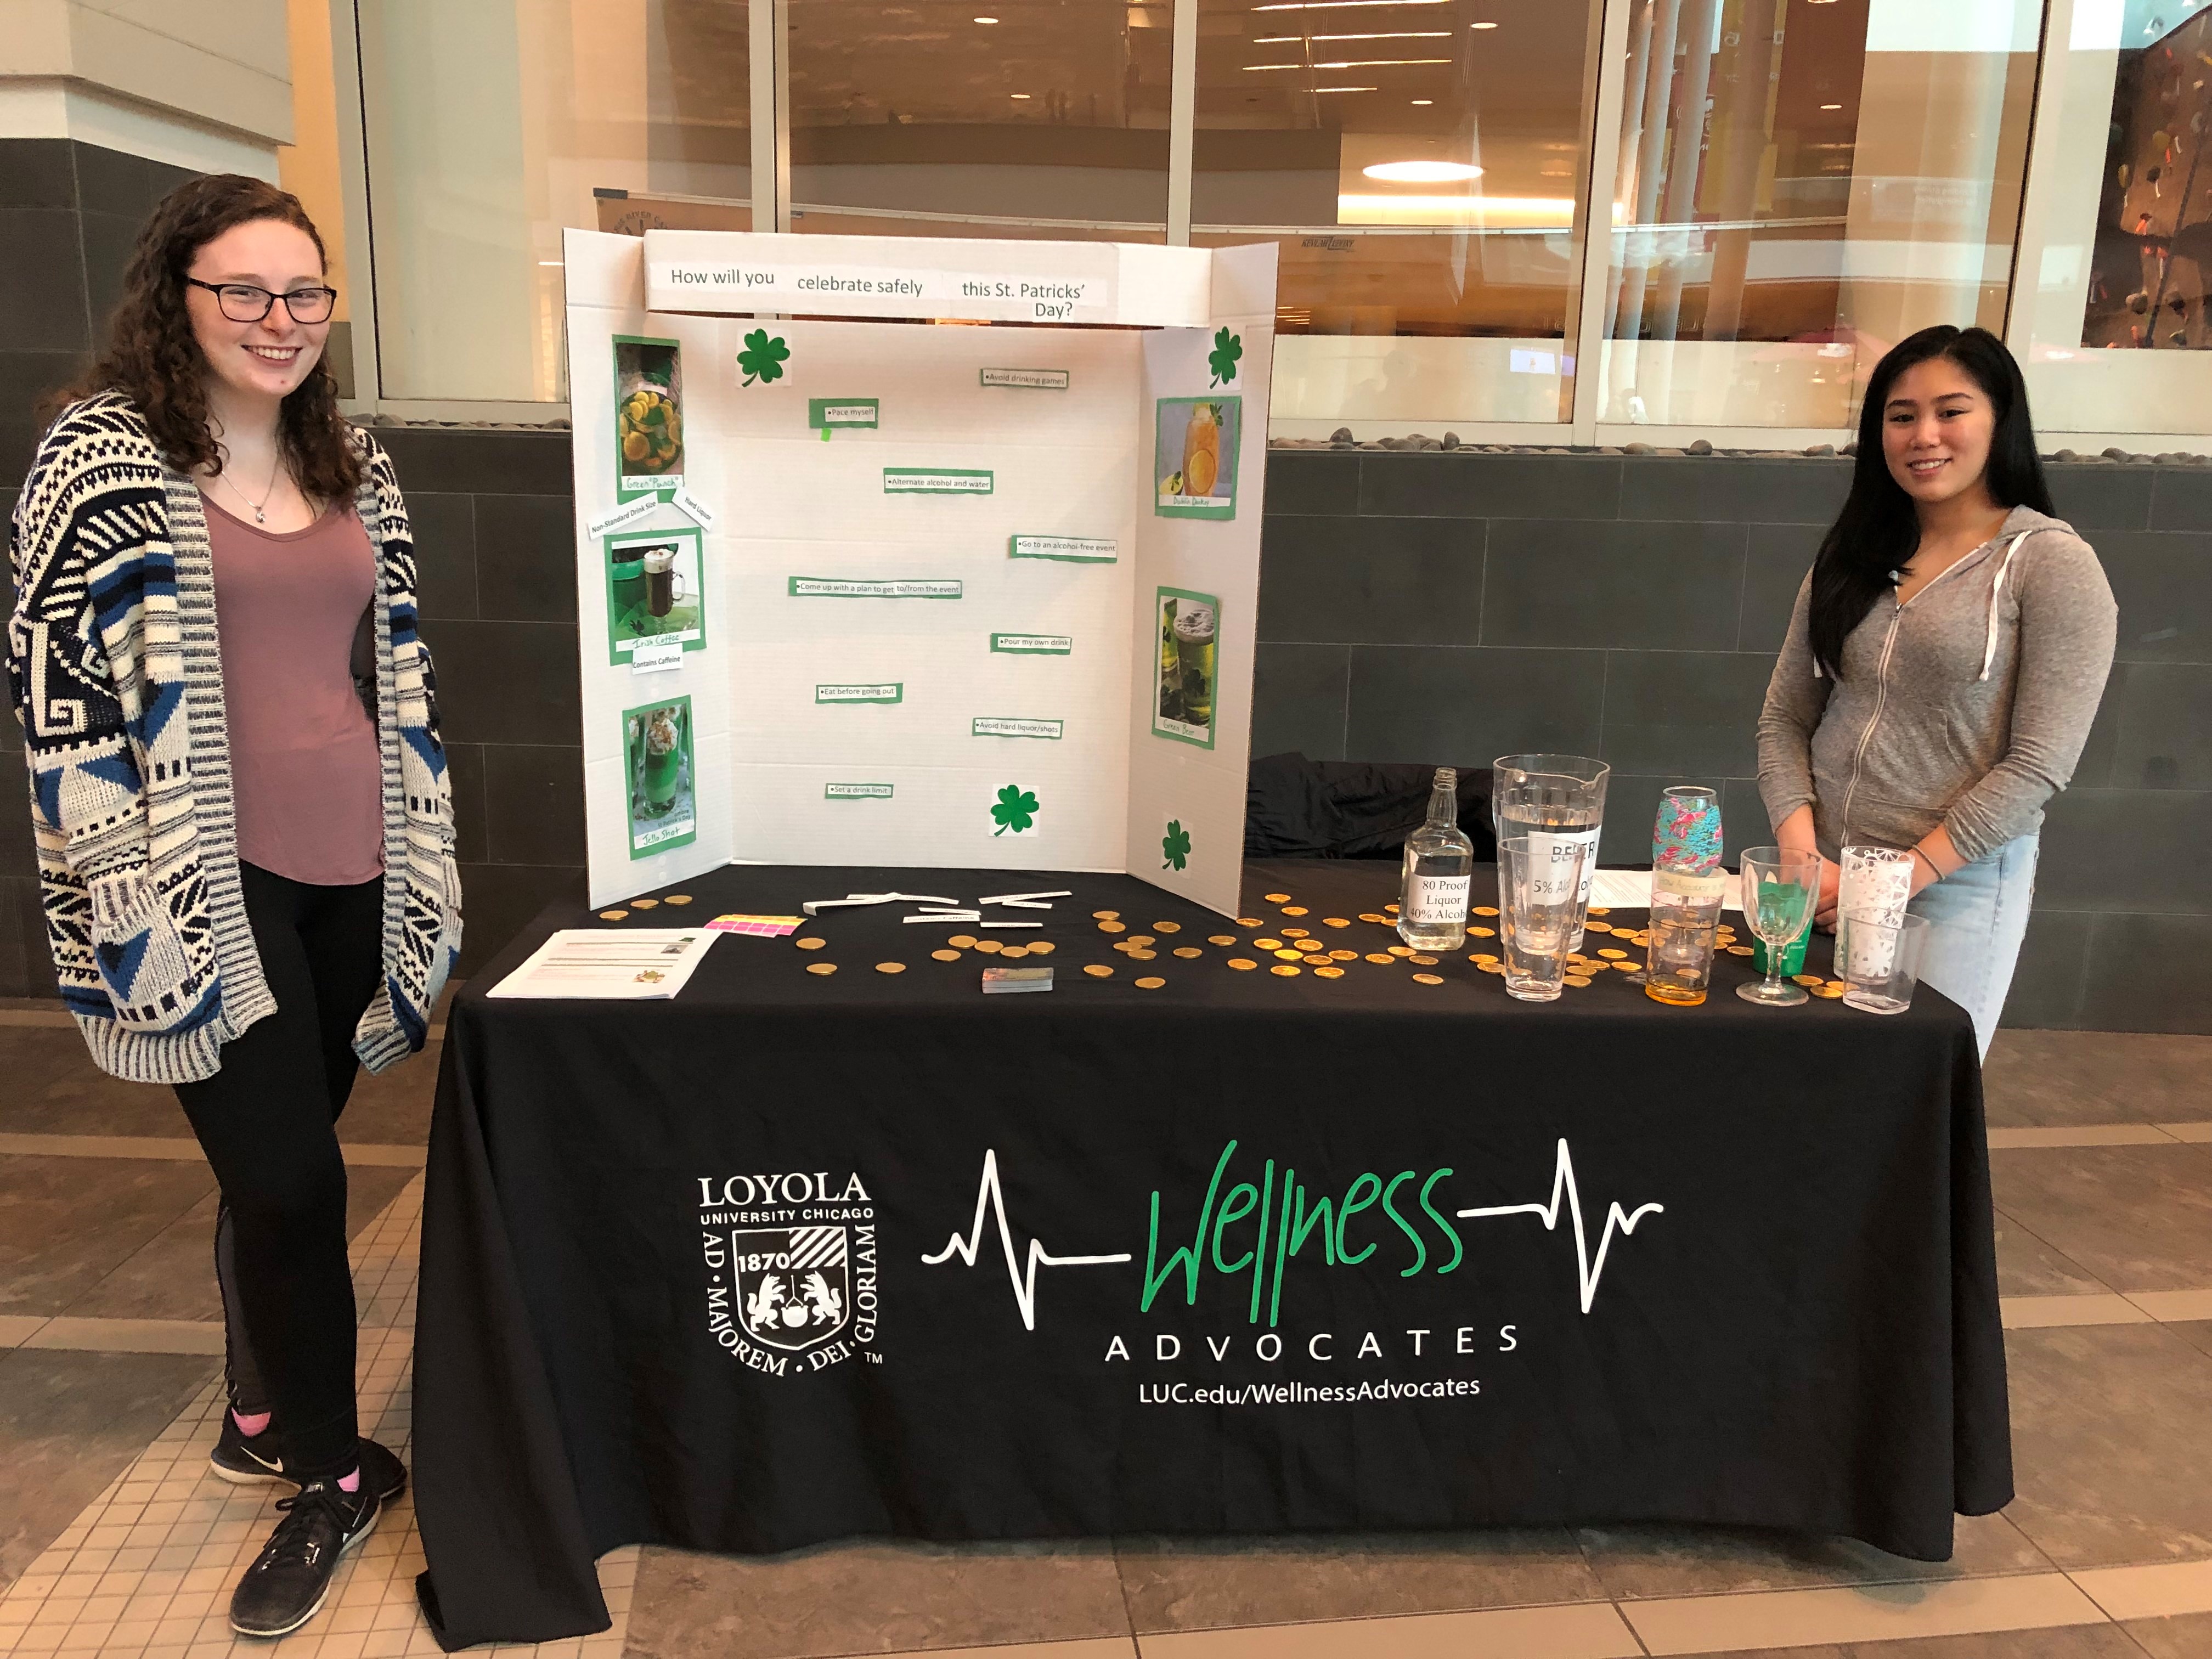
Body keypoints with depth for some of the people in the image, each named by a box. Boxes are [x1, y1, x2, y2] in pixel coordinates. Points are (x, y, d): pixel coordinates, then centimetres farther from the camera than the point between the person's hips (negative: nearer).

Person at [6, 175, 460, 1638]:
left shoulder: (357, 472, 13)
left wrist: (427, 853, 15)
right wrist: (130, 885, -11)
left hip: (352, 870, 5)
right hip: (209, 882, -4)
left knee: (281, 1164, 14)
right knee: (291, 1180, -4)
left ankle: (266, 1412, 36)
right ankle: (334, 1470, 16)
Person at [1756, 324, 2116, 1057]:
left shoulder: (2053, 564, -7)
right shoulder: (1852, 557, 8)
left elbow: (2037, 767, -12)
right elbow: (1784, 720, 5)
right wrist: (1803, 860, -9)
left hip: (1954, 893, -4)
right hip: (1825, 886, 4)